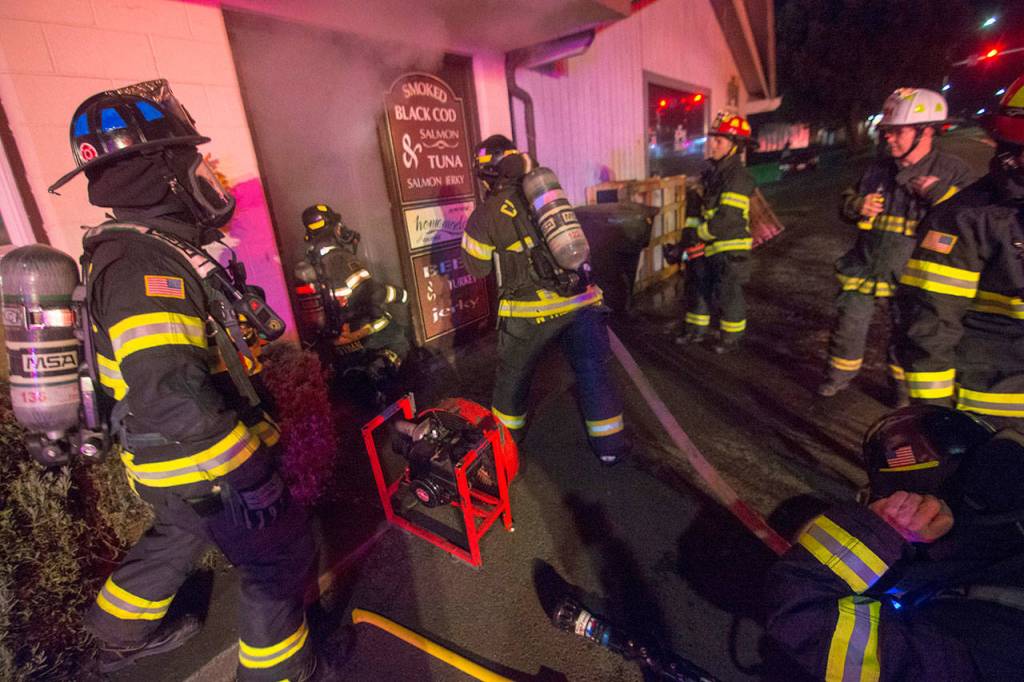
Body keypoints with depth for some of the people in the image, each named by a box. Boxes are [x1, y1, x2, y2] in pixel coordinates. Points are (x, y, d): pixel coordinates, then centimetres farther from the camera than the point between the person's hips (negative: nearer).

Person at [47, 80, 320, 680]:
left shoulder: (145, 247, 7)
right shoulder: (143, 263, -27)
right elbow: (170, 395, -36)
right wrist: (252, 475, -30)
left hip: (173, 464, 10)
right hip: (203, 467, -10)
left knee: (177, 539, 33)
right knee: (281, 560, 9)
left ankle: (123, 634, 57)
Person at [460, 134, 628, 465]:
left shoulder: (486, 214, -4)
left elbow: (477, 268, 6)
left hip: (532, 309, -3)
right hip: (580, 300, 3)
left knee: (513, 374, 19)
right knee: (593, 372, 14)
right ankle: (611, 447, 24)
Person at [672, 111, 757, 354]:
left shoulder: (738, 177, -18)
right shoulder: (712, 172, 10)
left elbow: (728, 218, -24)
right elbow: (697, 203, 13)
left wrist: (698, 234, -17)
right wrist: (689, 230, -1)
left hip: (730, 248, -8)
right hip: (708, 245, 9)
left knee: (728, 295, 3)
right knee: (697, 287, 16)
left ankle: (731, 337, 20)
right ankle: (695, 330, 33)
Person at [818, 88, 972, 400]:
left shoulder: (953, 172, -8)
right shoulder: (879, 167, 2)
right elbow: (846, 205, 14)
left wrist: (941, 195, -24)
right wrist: (856, 205, -10)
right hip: (864, 266, 2)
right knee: (848, 324, 7)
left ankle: (902, 384, 36)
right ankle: (840, 374, 29)